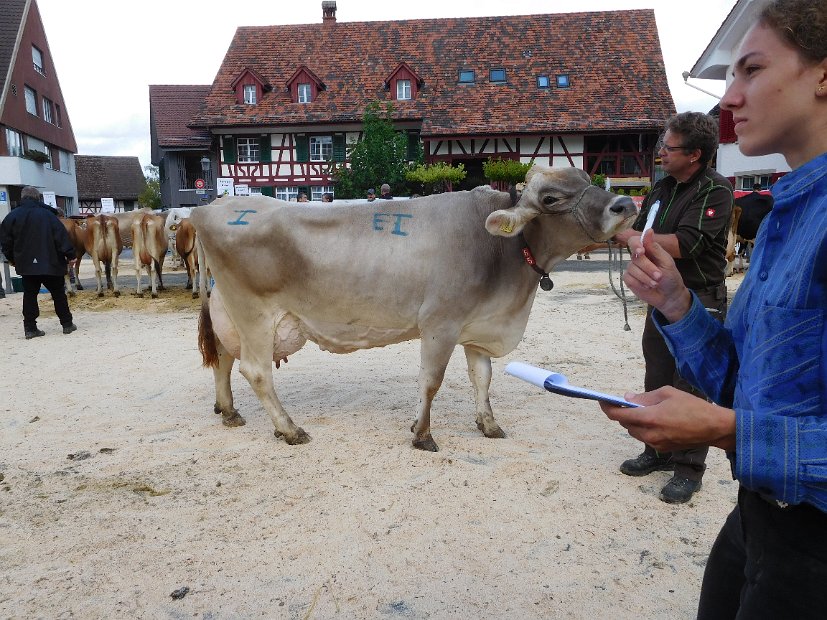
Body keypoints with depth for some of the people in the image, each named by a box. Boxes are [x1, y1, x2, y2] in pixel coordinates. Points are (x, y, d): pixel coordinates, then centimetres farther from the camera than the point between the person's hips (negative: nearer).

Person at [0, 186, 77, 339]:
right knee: (58, 294, 7)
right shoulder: (48, 214, -5)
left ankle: (30, 328, 6)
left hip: (26, 264, 2)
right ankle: (67, 324, 10)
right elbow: (61, 236, -10)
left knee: (29, 295, 8)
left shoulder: (12, 216, 3)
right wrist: (70, 255, -7)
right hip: (51, 263, -2)